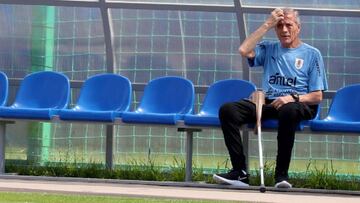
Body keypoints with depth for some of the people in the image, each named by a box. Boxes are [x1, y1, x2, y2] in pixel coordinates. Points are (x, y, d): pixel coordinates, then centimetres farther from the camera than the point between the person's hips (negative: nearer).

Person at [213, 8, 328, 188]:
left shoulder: (311, 54, 11)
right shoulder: (269, 49, 22)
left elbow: (317, 96, 4)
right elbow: (244, 51, 0)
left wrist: (293, 98, -16)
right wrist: (267, 25, 4)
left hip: (300, 105, -4)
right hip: (268, 102, 4)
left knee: (288, 111, -42)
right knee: (227, 110, -20)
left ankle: (281, 174, -32)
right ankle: (240, 172, -25)